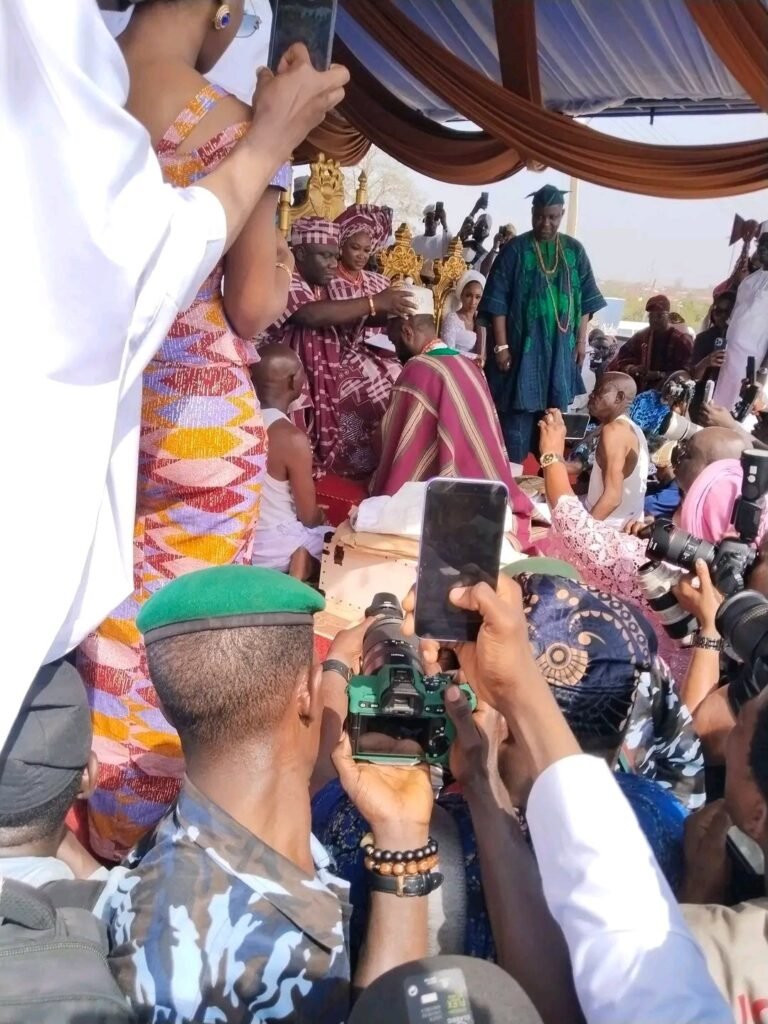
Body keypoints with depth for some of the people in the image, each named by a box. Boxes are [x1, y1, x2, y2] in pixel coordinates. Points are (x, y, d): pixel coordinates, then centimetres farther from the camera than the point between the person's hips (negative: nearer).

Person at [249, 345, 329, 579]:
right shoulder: (292, 439, -23)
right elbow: (309, 517, -13)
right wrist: (321, 516, 9)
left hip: (238, 541, 7)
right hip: (271, 551, -7)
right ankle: (302, 562, 1)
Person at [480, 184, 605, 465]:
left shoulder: (574, 250, 7)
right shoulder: (515, 249, -5)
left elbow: (585, 298, 10)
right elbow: (498, 300, -7)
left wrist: (581, 339, 4)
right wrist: (502, 345, -12)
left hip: (561, 347, 4)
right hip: (523, 345, -4)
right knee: (519, 413, -3)